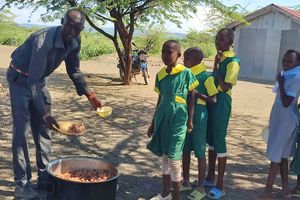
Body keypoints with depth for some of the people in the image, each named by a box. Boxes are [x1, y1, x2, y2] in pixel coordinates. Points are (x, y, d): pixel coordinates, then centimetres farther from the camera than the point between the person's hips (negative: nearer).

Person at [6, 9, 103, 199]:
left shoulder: (74, 42, -11)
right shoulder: (44, 41, -35)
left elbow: (74, 71, 4)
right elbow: (32, 80, -35)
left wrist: (90, 95, -7)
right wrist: (45, 113, -39)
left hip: (40, 80, 7)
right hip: (20, 79, -7)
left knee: (43, 129, 8)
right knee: (21, 131, -10)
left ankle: (44, 177, 17)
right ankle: (22, 184, -4)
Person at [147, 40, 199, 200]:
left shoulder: (186, 73, -9)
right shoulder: (160, 75, 5)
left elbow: (191, 96, -1)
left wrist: (190, 119, -5)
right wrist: (153, 123, 17)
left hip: (178, 119, -5)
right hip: (162, 118, 5)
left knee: (174, 158, -4)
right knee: (164, 156, 13)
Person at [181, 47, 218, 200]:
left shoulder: (205, 77, -12)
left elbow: (213, 100, -13)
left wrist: (197, 93, -20)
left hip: (198, 116, -7)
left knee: (199, 151, 1)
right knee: (185, 149, 14)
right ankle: (186, 182, 28)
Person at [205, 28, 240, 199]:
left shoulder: (233, 61, -15)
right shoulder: (219, 58, 11)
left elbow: (225, 87, -20)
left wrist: (216, 66, -16)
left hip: (222, 102, -9)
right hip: (211, 99, 9)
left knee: (219, 141, -4)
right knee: (211, 140, 15)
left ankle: (220, 186, 6)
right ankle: (210, 177, 28)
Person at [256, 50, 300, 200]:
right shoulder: (287, 77, 12)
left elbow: (286, 102, -24)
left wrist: (280, 83, -17)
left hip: (285, 122, -9)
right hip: (280, 120, 10)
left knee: (275, 155, -5)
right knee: (281, 155, 12)